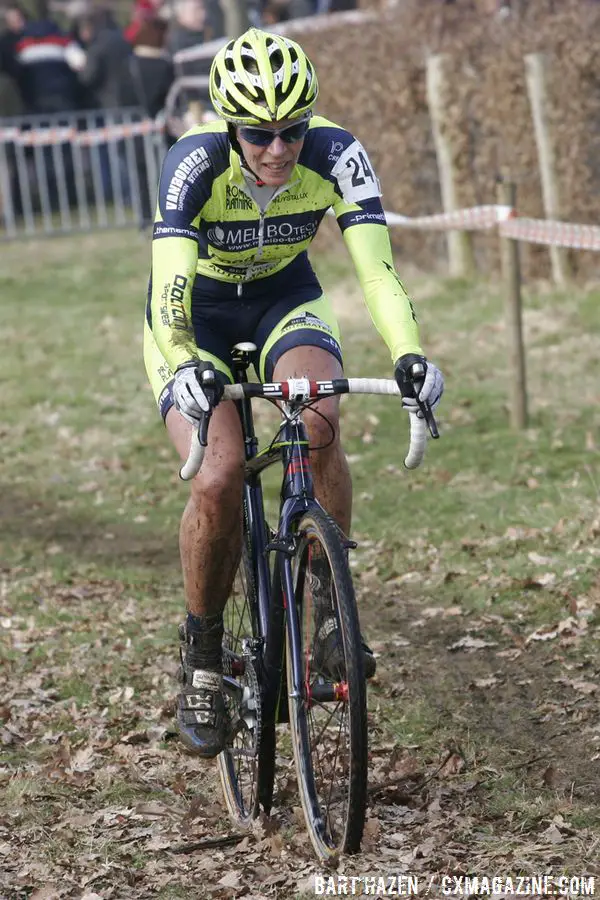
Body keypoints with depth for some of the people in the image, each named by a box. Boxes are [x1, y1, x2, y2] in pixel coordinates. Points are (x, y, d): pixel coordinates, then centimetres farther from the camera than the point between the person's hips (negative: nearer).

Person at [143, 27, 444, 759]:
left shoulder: (335, 154, -26)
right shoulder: (195, 163, -32)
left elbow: (377, 268, -32)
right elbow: (169, 287, -41)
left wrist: (408, 354, -49)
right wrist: (184, 367, -60)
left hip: (285, 301, 2)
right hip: (196, 318, -2)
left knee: (320, 424, -30)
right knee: (219, 477, -23)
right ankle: (201, 655, -2)